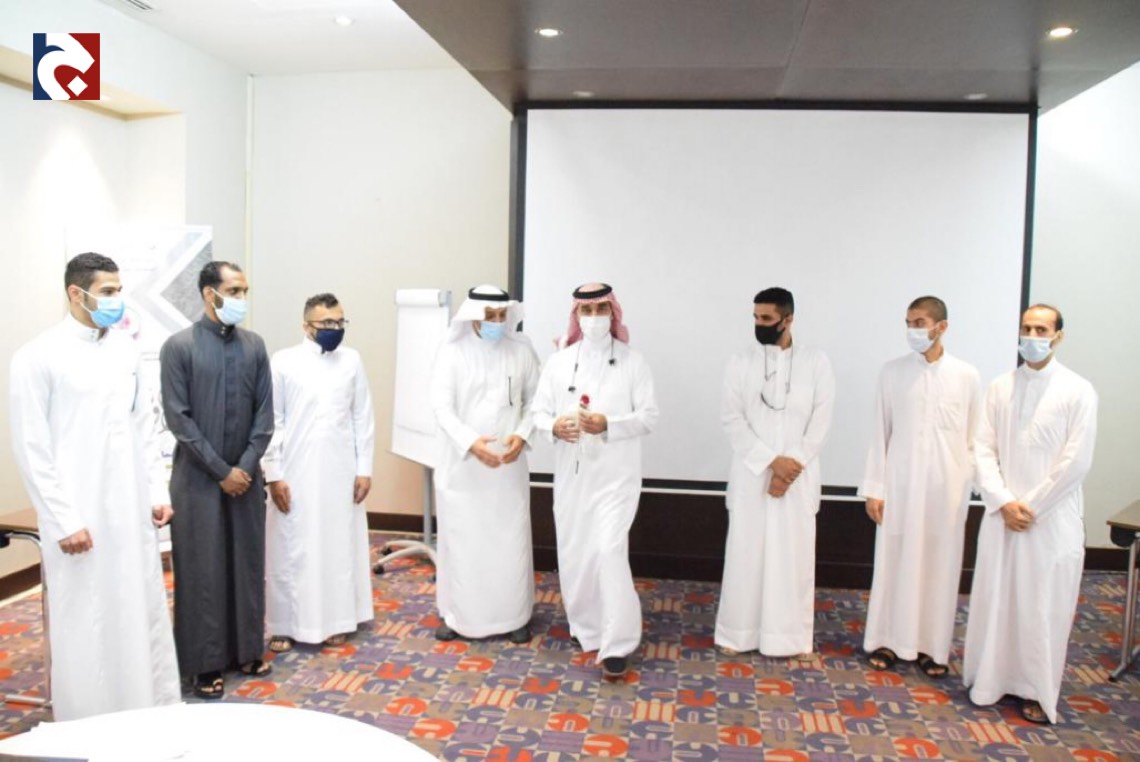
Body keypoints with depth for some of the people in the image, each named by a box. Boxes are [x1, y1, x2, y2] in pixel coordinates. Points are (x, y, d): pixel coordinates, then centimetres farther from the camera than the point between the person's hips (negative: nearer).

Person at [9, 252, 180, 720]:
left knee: (144, 616, 12)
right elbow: (31, 448, -9)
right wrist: (63, 520, -13)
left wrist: (158, 491, 7)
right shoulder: (38, 357, -8)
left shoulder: (125, 350, 7)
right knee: (85, 626, 5)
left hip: (132, 512, 5)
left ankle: (155, 711, 25)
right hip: (80, 516, -5)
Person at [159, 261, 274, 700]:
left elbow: (265, 412, 3)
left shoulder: (254, 345, 4)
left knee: (248, 565, 11)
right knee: (202, 571, 4)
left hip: (246, 476, 4)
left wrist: (247, 465, -7)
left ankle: (247, 650, 25)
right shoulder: (179, 347, -8)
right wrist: (221, 470, -13)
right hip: (199, 479, -4)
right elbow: (178, 418, -11)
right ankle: (205, 662, 16)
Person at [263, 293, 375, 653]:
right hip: (294, 473, -2)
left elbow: (363, 418, 5)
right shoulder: (283, 361, -4)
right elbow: (271, 422, -3)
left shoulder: (352, 360, 3)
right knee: (291, 549, 5)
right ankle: (285, 624, 18)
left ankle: (335, 620, 22)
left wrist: (364, 468, 1)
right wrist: (273, 474, -7)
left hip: (341, 472, 2)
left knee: (339, 546, 9)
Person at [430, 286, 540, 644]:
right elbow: (442, 406, -9)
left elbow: (535, 401, 4)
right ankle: (457, 614, 24)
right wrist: (471, 442, -23)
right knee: (460, 539, 8)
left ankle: (513, 616, 22)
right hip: (462, 464, -1)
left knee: (511, 540, 7)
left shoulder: (522, 351, 0)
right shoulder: (453, 352, -5)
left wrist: (522, 435, -13)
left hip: (509, 463, 1)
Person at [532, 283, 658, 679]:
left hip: (615, 473, -3)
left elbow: (649, 416, -4)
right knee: (573, 554, 10)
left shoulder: (632, 361, 0)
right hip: (571, 472, 4)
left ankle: (616, 643, -3)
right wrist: (554, 426, -16)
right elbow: (539, 411, 7)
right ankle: (587, 628, 30)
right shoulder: (558, 361, 6)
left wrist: (608, 424, -19)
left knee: (610, 551, -13)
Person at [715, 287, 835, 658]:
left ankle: (787, 635, 17)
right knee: (745, 554, 4)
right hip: (750, 475, 0)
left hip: (798, 477, 0)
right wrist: (771, 460, -14)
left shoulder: (816, 362, 2)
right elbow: (732, 420, -4)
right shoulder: (740, 362, 2)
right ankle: (738, 633, 16)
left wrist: (790, 467, -12)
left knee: (793, 556, 5)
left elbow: (820, 424, -3)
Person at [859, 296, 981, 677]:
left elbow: (975, 438, 3)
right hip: (900, 484, 0)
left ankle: (932, 646, 21)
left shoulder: (966, 376, -1)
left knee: (940, 565, 8)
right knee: (894, 562, 6)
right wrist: (874, 488, -2)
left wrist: (970, 484, 1)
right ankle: (887, 639, 20)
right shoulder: (892, 372, -1)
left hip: (947, 487, 0)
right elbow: (880, 433, 0)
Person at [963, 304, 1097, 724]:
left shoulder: (1078, 391, -5)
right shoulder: (1000, 387, 4)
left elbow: (1077, 462, -9)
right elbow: (984, 449, 2)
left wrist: (1031, 506, -9)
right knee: (994, 599, 9)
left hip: (1053, 518, -3)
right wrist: (1004, 502, -8)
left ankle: (1038, 690, 19)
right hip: (1002, 514, 3)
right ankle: (992, 678, 23)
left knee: (1045, 606, 4)